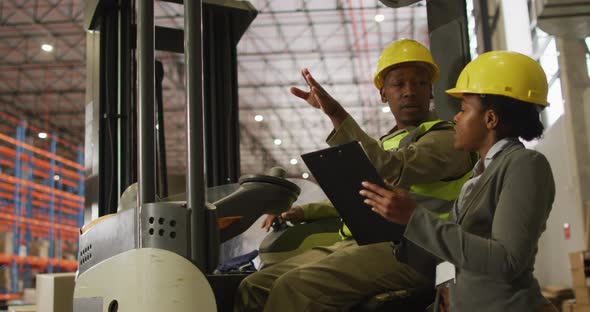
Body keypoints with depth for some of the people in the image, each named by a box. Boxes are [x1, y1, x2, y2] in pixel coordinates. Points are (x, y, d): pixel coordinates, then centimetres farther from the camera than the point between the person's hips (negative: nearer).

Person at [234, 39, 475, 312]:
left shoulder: (446, 138, -1)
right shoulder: (386, 143, 27)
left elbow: (392, 170, -21)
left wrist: (337, 115, -25)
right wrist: (303, 212, 26)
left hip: (404, 251, -9)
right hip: (352, 245, 9)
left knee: (296, 288, -31)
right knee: (253, 287, -4)